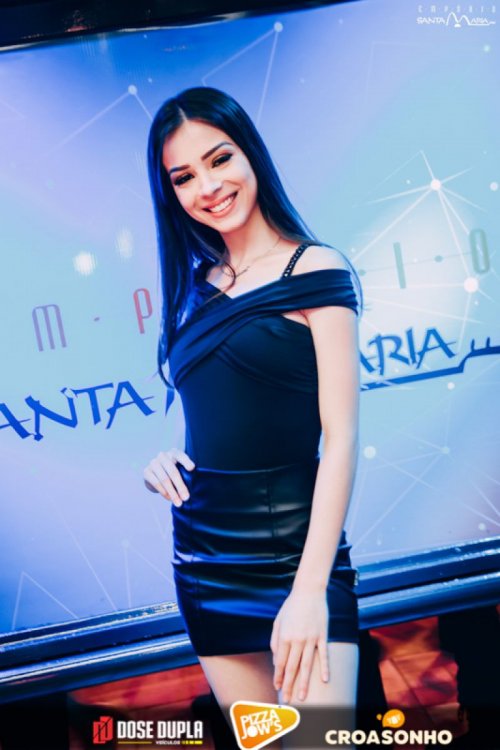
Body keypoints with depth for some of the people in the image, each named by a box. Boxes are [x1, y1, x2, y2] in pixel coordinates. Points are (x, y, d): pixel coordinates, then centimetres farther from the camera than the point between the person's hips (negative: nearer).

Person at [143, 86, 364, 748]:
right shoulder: (195, 286, 9)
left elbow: (341, 438, -12)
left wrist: (310, 590, -17)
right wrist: (163, 460, -3)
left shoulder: (314, 270, -6)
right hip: (203, 561, 5)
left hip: (294, 554, -5)